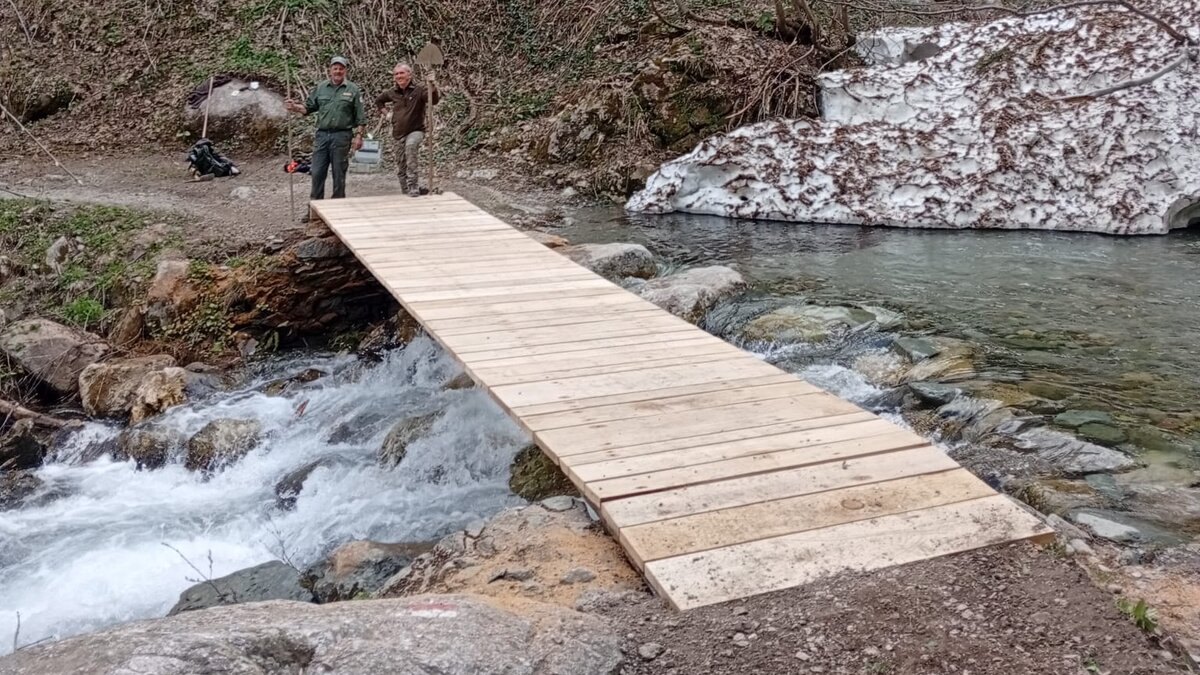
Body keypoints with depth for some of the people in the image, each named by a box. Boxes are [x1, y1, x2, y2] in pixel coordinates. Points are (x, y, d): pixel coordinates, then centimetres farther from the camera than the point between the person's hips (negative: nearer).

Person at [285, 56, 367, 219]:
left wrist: (358, 135, -8)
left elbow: (360, 116, 0)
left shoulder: (353, 89, 2)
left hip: (342, 136, -3)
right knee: (317, 173, 2)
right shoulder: (320, 88, 10)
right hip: (322, 135, 3)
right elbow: (309, 107, 10)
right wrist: (295, 107, -9)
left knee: (339, 174, 3)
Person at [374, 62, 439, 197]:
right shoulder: (393, 93, 6)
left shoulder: (418, 90, -9)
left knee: (411, 145, -38)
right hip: (398, 134, 6)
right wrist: (384, 111, 10)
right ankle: (406, 191, 28)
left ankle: (412, 186, -35)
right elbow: (378, 100, 26)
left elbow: (434, 100, -27)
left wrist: (431, 85, -42)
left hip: (415, 131, -6)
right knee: (400, 169, 8)